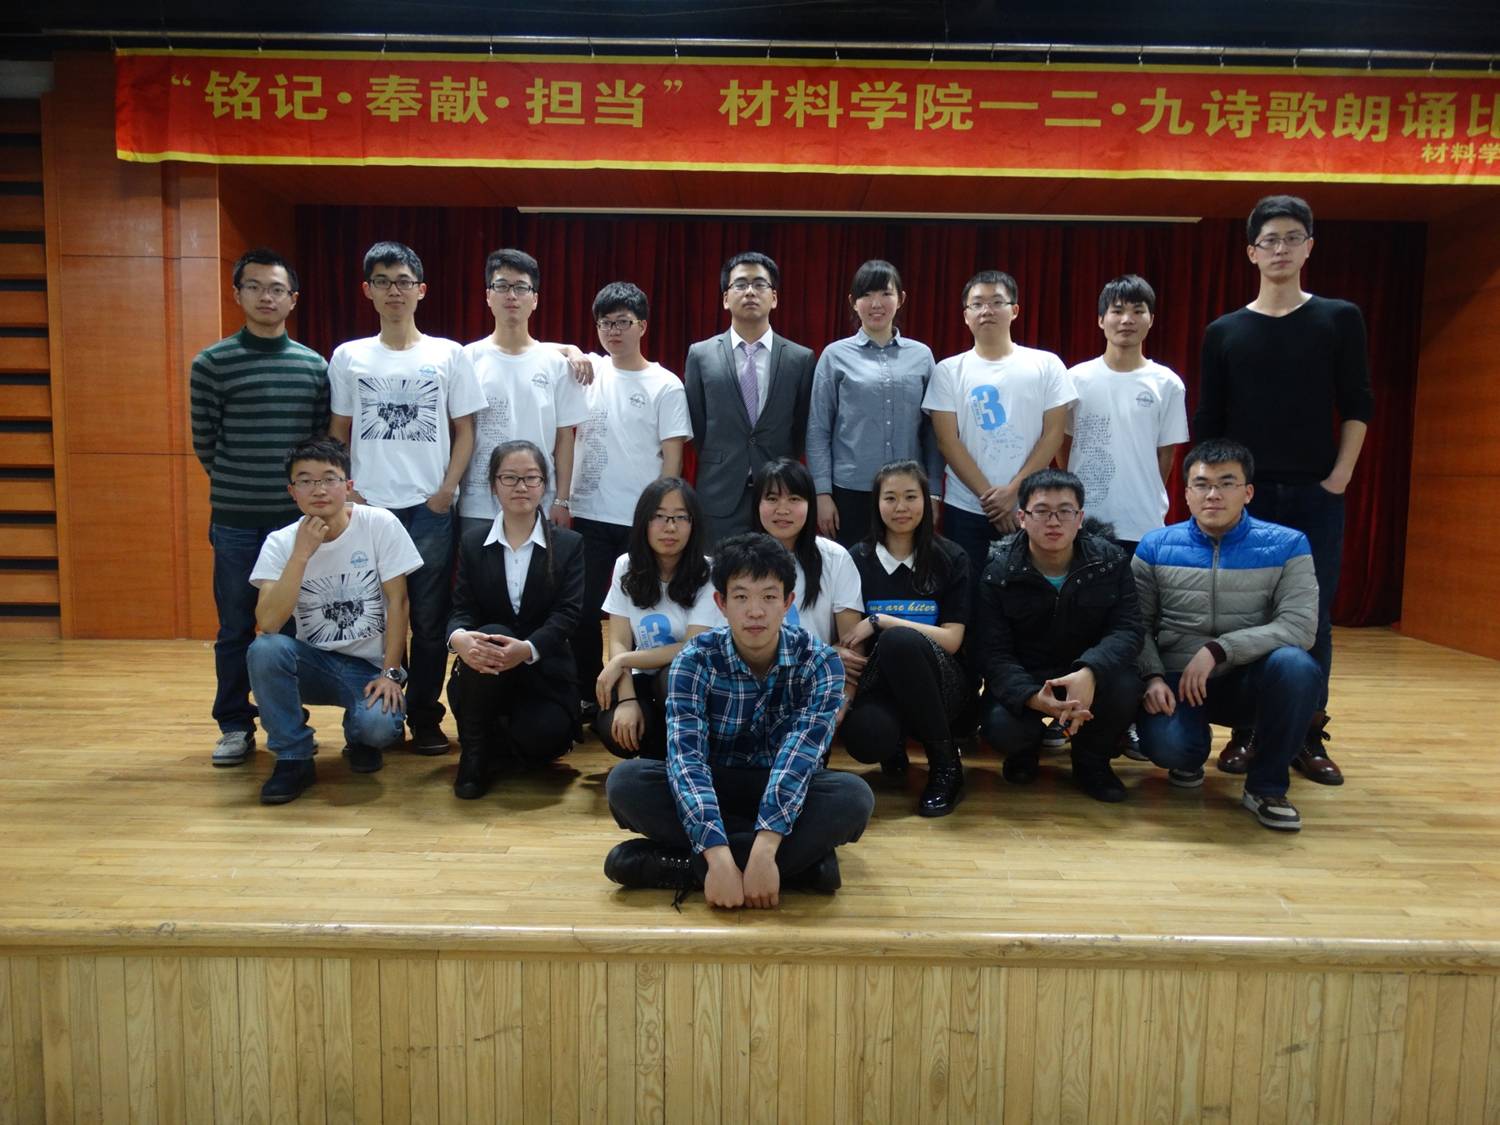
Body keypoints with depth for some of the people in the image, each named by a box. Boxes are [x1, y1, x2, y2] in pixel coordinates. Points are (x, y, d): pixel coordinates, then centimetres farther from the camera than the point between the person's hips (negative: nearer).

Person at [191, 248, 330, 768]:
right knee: (235, 627, 6)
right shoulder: (211, 363, -2)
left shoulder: (314, 365, 4)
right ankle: (235, 725, 19)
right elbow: (204, 444, 3)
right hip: (235, 519, -1)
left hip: (298, 516, 2)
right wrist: (239, 487, 7)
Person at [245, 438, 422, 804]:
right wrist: (302, 553, -26)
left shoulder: (381, 525, -11)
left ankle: (359, 736, 10)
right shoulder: (280, 543, -7)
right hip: (314, 663, 2)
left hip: (370, 666, -2)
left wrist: (390, 673, -13)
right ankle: (294, 757, -9)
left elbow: (397, 601, -8)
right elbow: (269, 623, -20)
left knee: (379, 726, -31)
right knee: (265, 649, -30)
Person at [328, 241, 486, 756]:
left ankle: (425, 718, 16)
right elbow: (339, 433, 11)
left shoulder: (449, 355, 4)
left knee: (429, 620, 4)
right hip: (368, 508, 1)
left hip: (430, 508, -1)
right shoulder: (347, 357, 8)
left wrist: (447, 490, -6)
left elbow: (464, 430, 4)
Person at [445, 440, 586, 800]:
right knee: (490, 636, -34)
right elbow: (461, 609, -3)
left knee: (543, 738, -29)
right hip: (481, 674, 1)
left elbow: (567, 613, -10)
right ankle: (474, 751, -17)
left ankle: (493, 746, 8)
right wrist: (459, 638, -30)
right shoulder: (473, 542, 6)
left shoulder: (568, 544, 1)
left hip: (543, 671, -1)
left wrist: (528, 648, -31)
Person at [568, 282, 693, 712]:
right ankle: (585, 693, 23)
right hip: (588, 514, 3)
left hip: (641, 520, -3)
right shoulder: (589, 371, 7)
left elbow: (672, 458, -3)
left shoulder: (666, 386, -2)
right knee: (584, 610, 9)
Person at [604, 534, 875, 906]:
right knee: (625, 781, -28)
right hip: (713, 787, 1)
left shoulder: (819, 661, -16)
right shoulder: (696, 659, -16)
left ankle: (688, 866, -30)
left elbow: (800, 754, -29)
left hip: (787, 793, 0)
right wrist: (719, 857, -43)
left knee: (854, 796, -32)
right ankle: (798, 859, -28)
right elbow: (685, 756, -28)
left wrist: (763, 850, -43)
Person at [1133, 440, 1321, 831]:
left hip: (1248, 681, 0)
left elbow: (1300, 626, -15)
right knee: (1167, 746, -32)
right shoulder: (1155, 546, 0)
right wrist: (1153, 677, -19)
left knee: (1296, 664, -34)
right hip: (1176, 680, 0)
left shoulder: (1287, 545, -4)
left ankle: (1266, 786, -10)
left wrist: (1218, 649, -25)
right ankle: (1190, 755, 12)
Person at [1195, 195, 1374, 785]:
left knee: (1313, 619, 4)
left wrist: (1338, 479, -5)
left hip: (1315, 495, 0)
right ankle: (1246, 732, 14)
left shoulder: (1339, 319, 4)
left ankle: (1309, 737, 15)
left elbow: (1358, 407, 3)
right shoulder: (1224, 332, 5)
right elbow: (1207, 424, 6)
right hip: (1245, 494, 0)